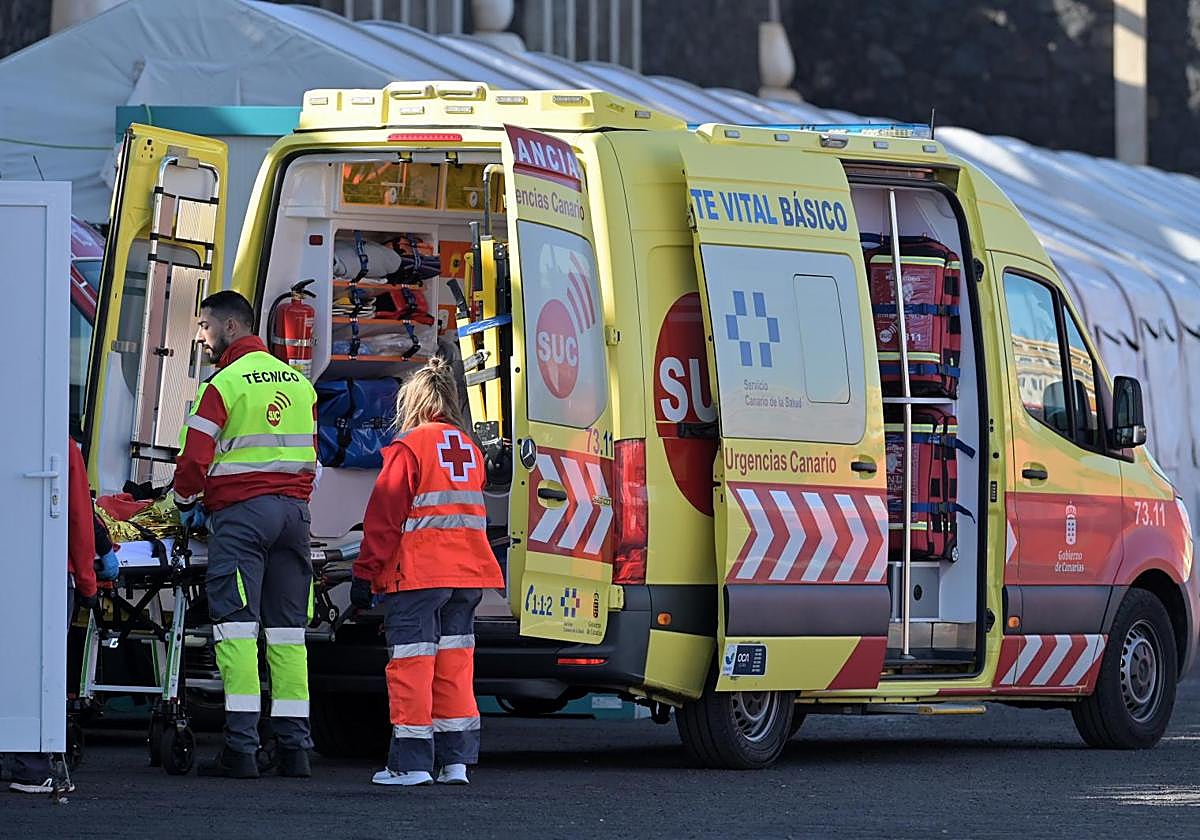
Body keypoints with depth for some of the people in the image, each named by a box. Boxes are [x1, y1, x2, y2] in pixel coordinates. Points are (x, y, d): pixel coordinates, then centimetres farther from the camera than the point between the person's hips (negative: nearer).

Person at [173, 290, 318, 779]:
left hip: (240, 511, -6)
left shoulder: (225, 383, -7)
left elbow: (194, 459, -8)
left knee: (237, 625, -7)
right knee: (288, 629, 7)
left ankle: (241, 746, -13)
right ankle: (294, 747, 5)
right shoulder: (298, 382, 15)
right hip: (294, 510, 6)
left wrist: (185, 501, 10)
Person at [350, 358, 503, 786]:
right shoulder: (469, 449, 13)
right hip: (468, 574, 6)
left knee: (413, 660, -3)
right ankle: (455, 761, 9)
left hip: (418, 574, -6)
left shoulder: (408, 447, -7)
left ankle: (412, 762, -5)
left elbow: (384, 515, -8)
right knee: (454, 661, 10)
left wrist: (365, 573, -3)